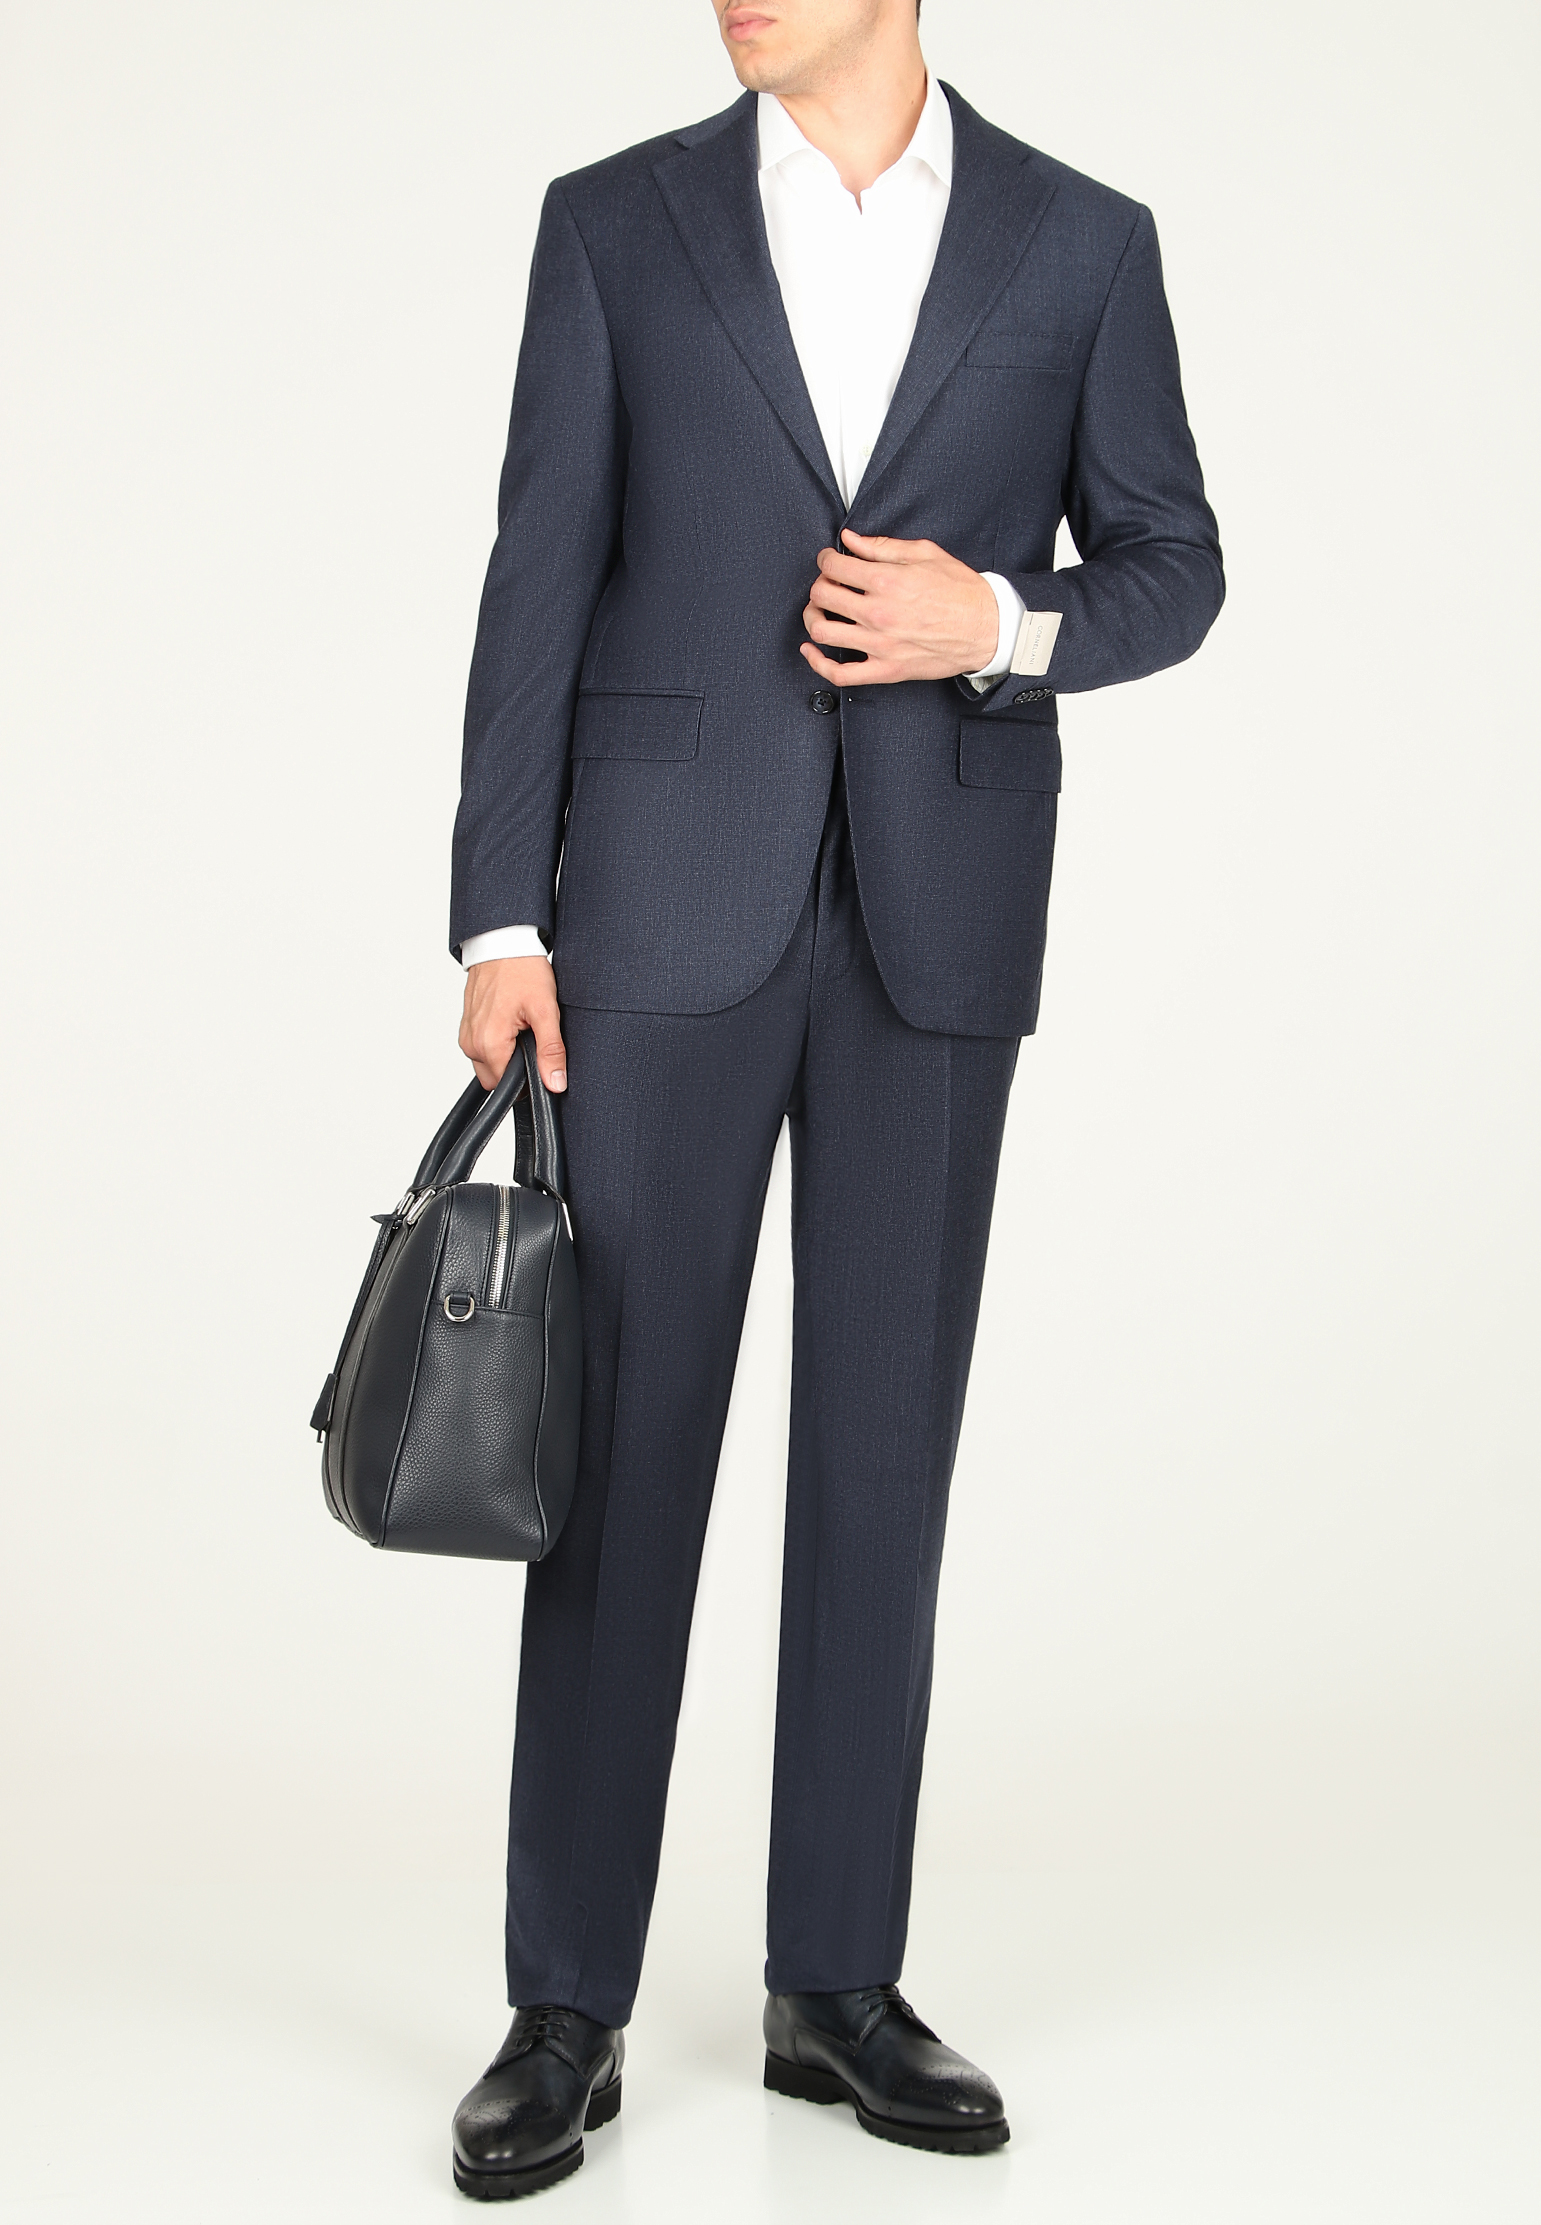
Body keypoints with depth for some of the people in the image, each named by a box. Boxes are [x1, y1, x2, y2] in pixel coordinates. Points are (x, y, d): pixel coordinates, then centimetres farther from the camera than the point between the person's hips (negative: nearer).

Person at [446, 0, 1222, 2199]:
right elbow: (540, 584, 1)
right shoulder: (615, 222, 4)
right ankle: (570, 2008, 9)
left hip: (936, 920, 1)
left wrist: (1001, 622, -13)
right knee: (625, 1441, -1)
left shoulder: (1081, 242, 5)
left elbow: (1171, 572, 9)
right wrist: (502, 922, -6)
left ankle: (837, 1980, 17)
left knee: (880, 1443, 5)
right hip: (669, 902, -1)